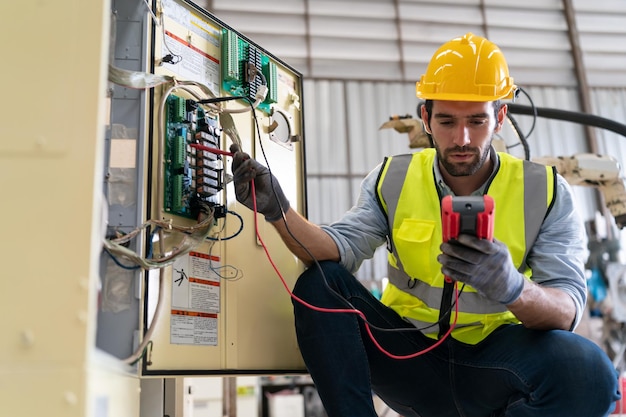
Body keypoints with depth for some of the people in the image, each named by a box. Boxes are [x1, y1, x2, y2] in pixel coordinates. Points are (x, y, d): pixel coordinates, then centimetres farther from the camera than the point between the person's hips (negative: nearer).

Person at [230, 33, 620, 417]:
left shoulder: (546, 192, -6)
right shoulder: (392, 179, -1)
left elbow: (568, 310, -15)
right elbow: (343, 246, -13)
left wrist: (513, 288, -38)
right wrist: (279, 210, -31)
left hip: (491, 363, 0)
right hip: (407, 353, 1)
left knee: (588, 373, -31)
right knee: (318, 285, -20)